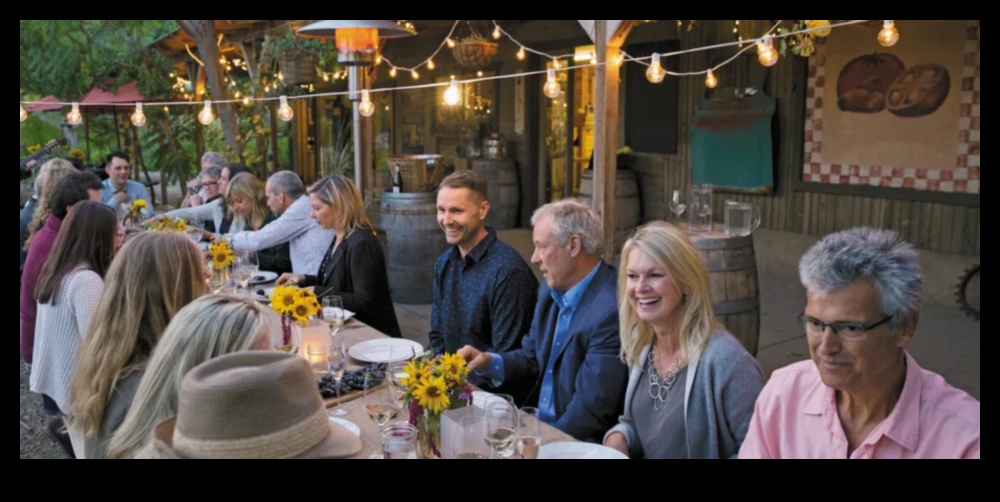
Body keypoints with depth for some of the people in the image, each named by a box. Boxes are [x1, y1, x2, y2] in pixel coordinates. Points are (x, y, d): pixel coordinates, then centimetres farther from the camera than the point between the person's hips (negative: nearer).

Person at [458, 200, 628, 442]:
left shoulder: (612, 311, -24)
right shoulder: (552, 290, 4)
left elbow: (592, 411, -23)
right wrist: (489, 362, -5)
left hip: (575, 442, -7)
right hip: (536, 423, 7)